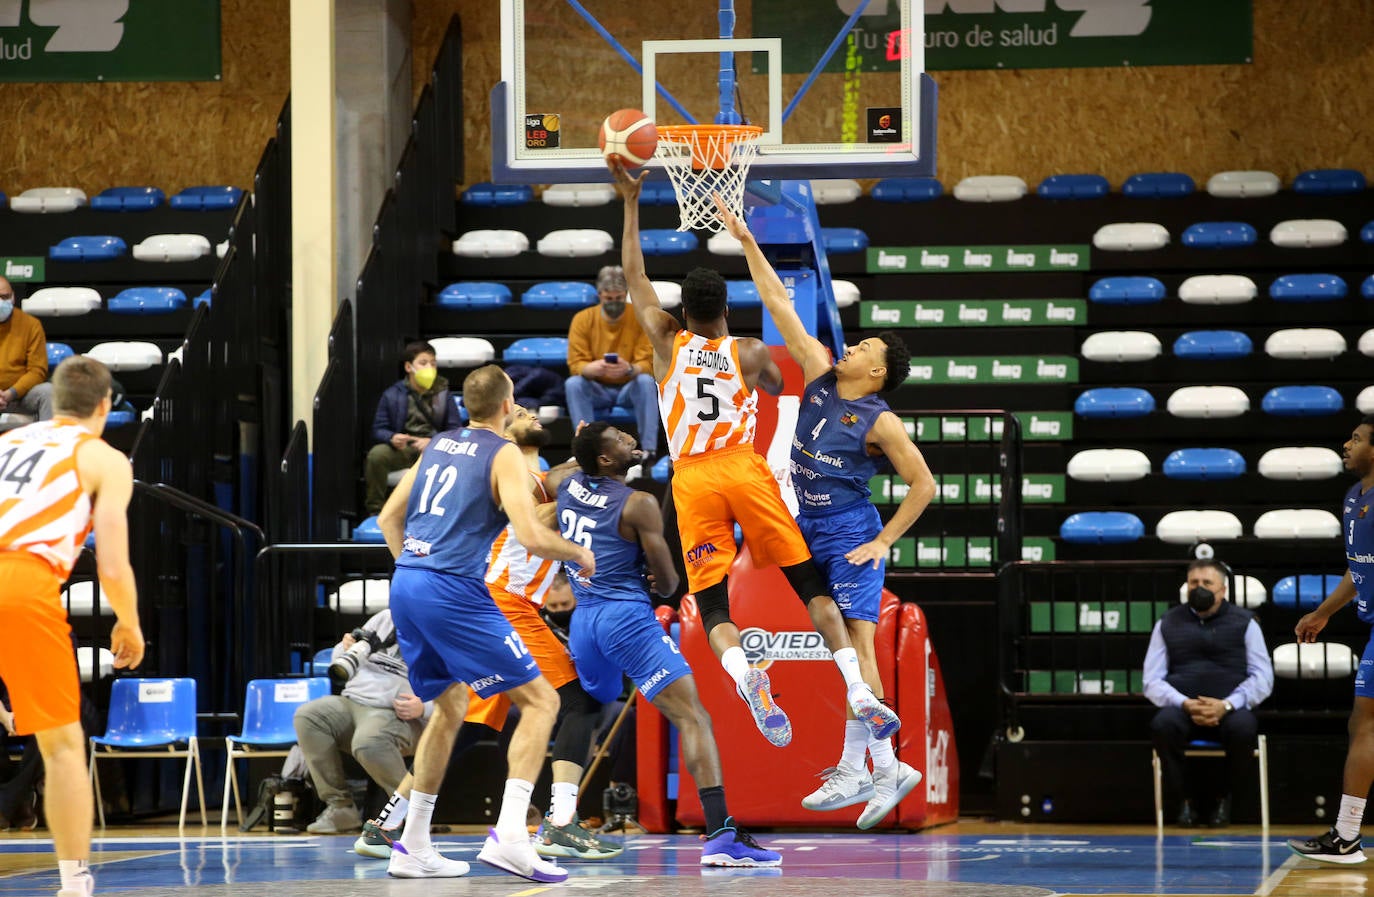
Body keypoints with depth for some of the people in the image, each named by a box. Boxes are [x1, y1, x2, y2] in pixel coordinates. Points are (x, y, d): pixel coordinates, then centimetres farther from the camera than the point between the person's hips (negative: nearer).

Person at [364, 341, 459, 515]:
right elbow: (378, 430, 5)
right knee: (376, 454, -31)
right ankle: (375, 510, -18)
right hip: (401, 448, 1)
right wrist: (392, 438, -20)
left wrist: (432, 442, -19)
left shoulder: (443, 395, 7)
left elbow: (453, 431, 1)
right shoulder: (392, 395, 6)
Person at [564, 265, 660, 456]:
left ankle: (649, 450, -33)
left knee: (646, 381, -32)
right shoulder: (583, 319, -5)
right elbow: (576, 365, -10)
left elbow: (647, 365, -11)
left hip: (629, 389, -1)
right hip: (597, 390, 1)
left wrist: (629, 369, -36)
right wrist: (595, 368, -35)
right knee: (574, 384, -29)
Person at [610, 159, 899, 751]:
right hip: (746, 469, 0)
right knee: (812, 585, 4)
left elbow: (633, 272, 16)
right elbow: (784, 391, 25)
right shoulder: (750, 353, 4)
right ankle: (858, 691, -11)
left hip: (693, 481, 0)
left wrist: (631, 201, 22)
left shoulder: (668, 343, 5)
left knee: (712, 608, -1)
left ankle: (746, 676, -33)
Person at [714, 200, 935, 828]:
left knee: (855, 644, -12)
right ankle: (884, 768, 10)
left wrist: (884, 542, -10)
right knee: (849, 649, 7)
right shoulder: (819, 375, 5)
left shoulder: (881, 422, -10)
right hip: (810, 532, 7)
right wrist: (747, 243, 4)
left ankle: (853, 769, -10)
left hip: (851, 535, -7)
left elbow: (923, 485, -6)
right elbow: (779, 304, 5)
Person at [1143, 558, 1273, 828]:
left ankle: (1225, 798, -11)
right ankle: (1182, 802, -16)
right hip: (1182, 710, 1)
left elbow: (1263, 679, 3)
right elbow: (1152, 681, 8)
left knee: (1243, 727, -36)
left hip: (1230, 711, -1)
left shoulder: (1244, 623, 11)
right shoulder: (1168, 624, 15)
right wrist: (1185, 704, -13)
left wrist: (1227, 705, -15)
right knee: (1162, 725, -35)